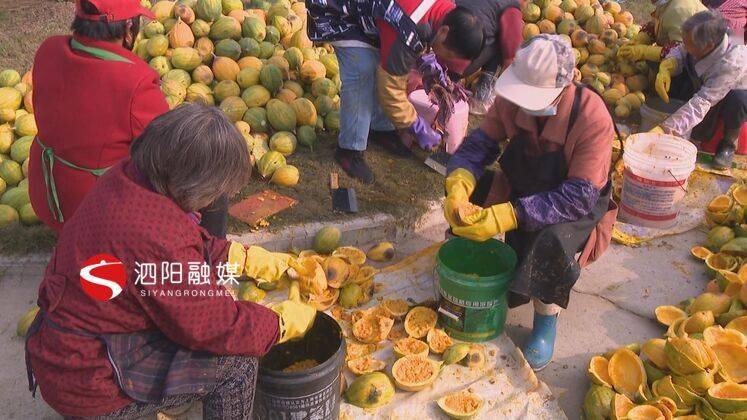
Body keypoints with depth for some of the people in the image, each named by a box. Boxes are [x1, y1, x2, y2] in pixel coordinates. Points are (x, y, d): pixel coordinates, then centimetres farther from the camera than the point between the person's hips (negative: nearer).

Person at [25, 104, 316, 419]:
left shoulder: (125, 177, -7)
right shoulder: (158, 237, -34)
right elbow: (213, 327, -22)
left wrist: (251, 260, 10)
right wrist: (284, 323, -8)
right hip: (88, 384, -9)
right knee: (238, 361, -11)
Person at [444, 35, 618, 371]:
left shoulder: (592, 117, -31)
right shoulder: (511, 99, -18)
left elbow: (579, 197, -34)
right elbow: (478, 145, -12)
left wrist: (508, 216, -44)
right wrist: (458, 184, -35)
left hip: (576, 204, -4)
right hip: (522, 190, 5)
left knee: (553, 240, -36)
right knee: (467, 195, -19)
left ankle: (546, 320, -9)